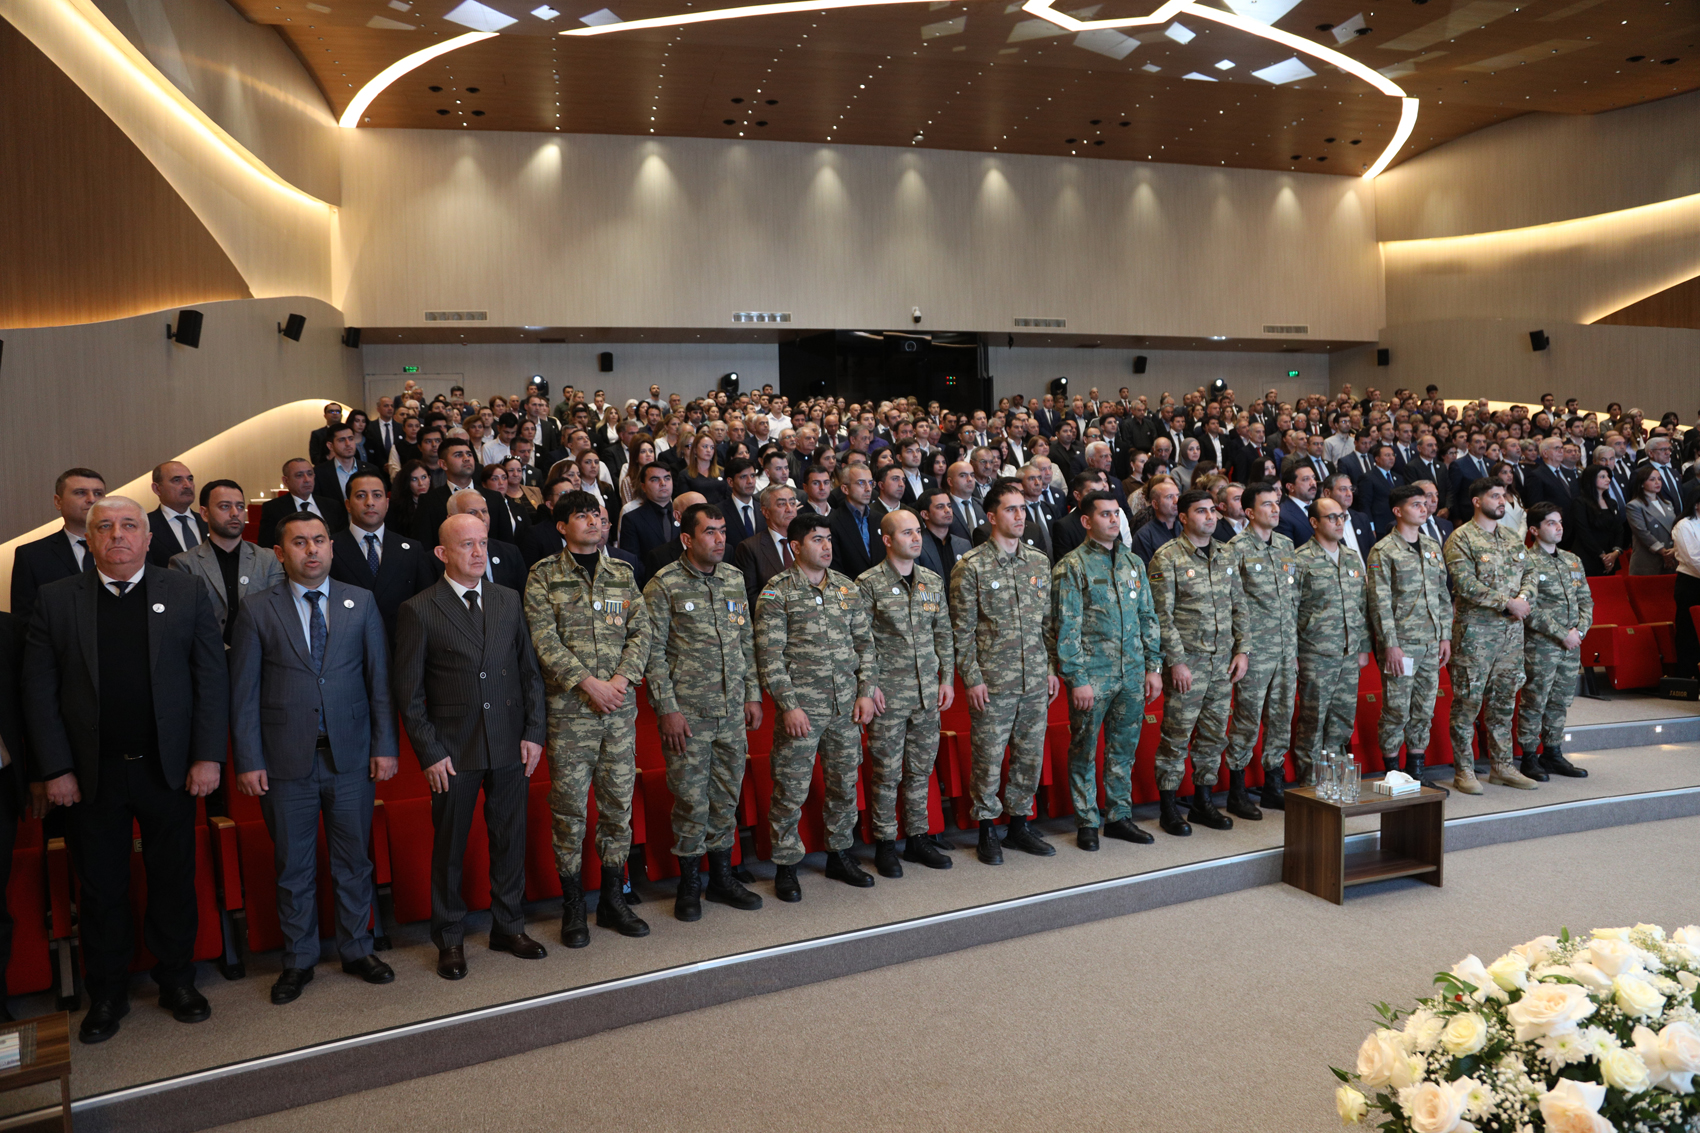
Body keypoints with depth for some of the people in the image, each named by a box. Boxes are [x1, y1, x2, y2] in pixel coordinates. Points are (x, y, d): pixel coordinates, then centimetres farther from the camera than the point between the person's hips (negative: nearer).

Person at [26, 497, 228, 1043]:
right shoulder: (55, 600, 2)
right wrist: (55, 768, -6)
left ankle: (177, 982, 28)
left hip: (169, 770, 0)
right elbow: (39, 690, -1)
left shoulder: (186, 593, 1)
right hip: (91, 774, 0)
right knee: (101, 889, 11)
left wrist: (207, 755, -8)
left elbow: (212, 679, -1)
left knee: (174, 881, 11)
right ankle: (107, 995, 27)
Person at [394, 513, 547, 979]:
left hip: (511, 747, 3)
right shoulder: (418, 610, -5)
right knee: (448, 848, 8)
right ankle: (450, 940, 24)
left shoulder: (509, 600, 7)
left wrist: (534, 731, 1)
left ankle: (508, 927, 28)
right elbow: (408, 691, -4)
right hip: (454, 751, -3)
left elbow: (530, 670, 9)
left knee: (510, 840, 11)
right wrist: (430, 752, -8)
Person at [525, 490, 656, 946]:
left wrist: (622, 677, -8)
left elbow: (640, 631, 8)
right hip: (569, 707, -3)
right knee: (570, 807, 1)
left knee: (618, 802, 8)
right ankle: (572, 905, 13)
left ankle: (613, 898, 20)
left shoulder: (622, 573, 13)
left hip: (620, 705, 3)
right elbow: (544, 639, -7)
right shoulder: (544, 575, 1)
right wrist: (588, 682, -14)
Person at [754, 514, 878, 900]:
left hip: (846, 706, 5)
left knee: (845, 784, 14)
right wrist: (788, 705, -14)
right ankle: (786, 866, 15)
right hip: (801, 707, -5)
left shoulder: (847, 588, 9)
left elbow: (864, 642, 13)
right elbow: (770, 654, -10)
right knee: (791, 791, 0)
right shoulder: (777, 592, -6)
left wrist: (865, 691, 5)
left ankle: (840, 855, 29)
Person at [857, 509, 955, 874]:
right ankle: (885, 844, 13)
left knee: (921, 768, 11)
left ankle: (918, 837, 23)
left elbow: (944, 634, 13)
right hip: (888, 693, -4)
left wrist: (947, 678, 7)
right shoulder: (869, 584, -6)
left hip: (928, 693, 5)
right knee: (887, 772, 1)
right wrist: (870, 685, -11)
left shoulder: (933, 581, 9)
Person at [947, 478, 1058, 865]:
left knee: (1031, 756, 11)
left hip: (1036, 682, 5)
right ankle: (987, 830, 17)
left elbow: (1048, 622, 15)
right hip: (993, 683, -5)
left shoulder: (1040, 562, 10)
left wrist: (1052, 669, 11)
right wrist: (972, 678, -10)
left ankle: (1019, 823, 26)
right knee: (988, 759, 2)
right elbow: (963, 631, -6)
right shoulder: (971, 567, -6)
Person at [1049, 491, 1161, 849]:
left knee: (1124, 748, 12)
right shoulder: (1072, 566, -6)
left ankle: (1118, 816, 25)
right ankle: (1086, 822, 16)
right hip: (1092, 676, -5)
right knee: (1084, 750, 5)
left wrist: (1153, 667, 10)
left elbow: (1148, 617, 15)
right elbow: (1066, 627, -9)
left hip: (1132, 674, 5)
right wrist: (1076, 678, -13)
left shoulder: (1133, 562, 11)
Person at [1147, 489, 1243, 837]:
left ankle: (1202, 801, 25)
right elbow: (1162, 615, -12)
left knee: (1214, 735, 12)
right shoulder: (1167, 557, -8)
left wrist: (1242, 650, 7)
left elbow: (1238, 605, 15)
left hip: (1222, 662, 6)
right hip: (1186, 661, -6)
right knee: (1176, 736, -1)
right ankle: (1168, 807, 11)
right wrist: (1176, 661, -15)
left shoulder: (1226, 555, 11)